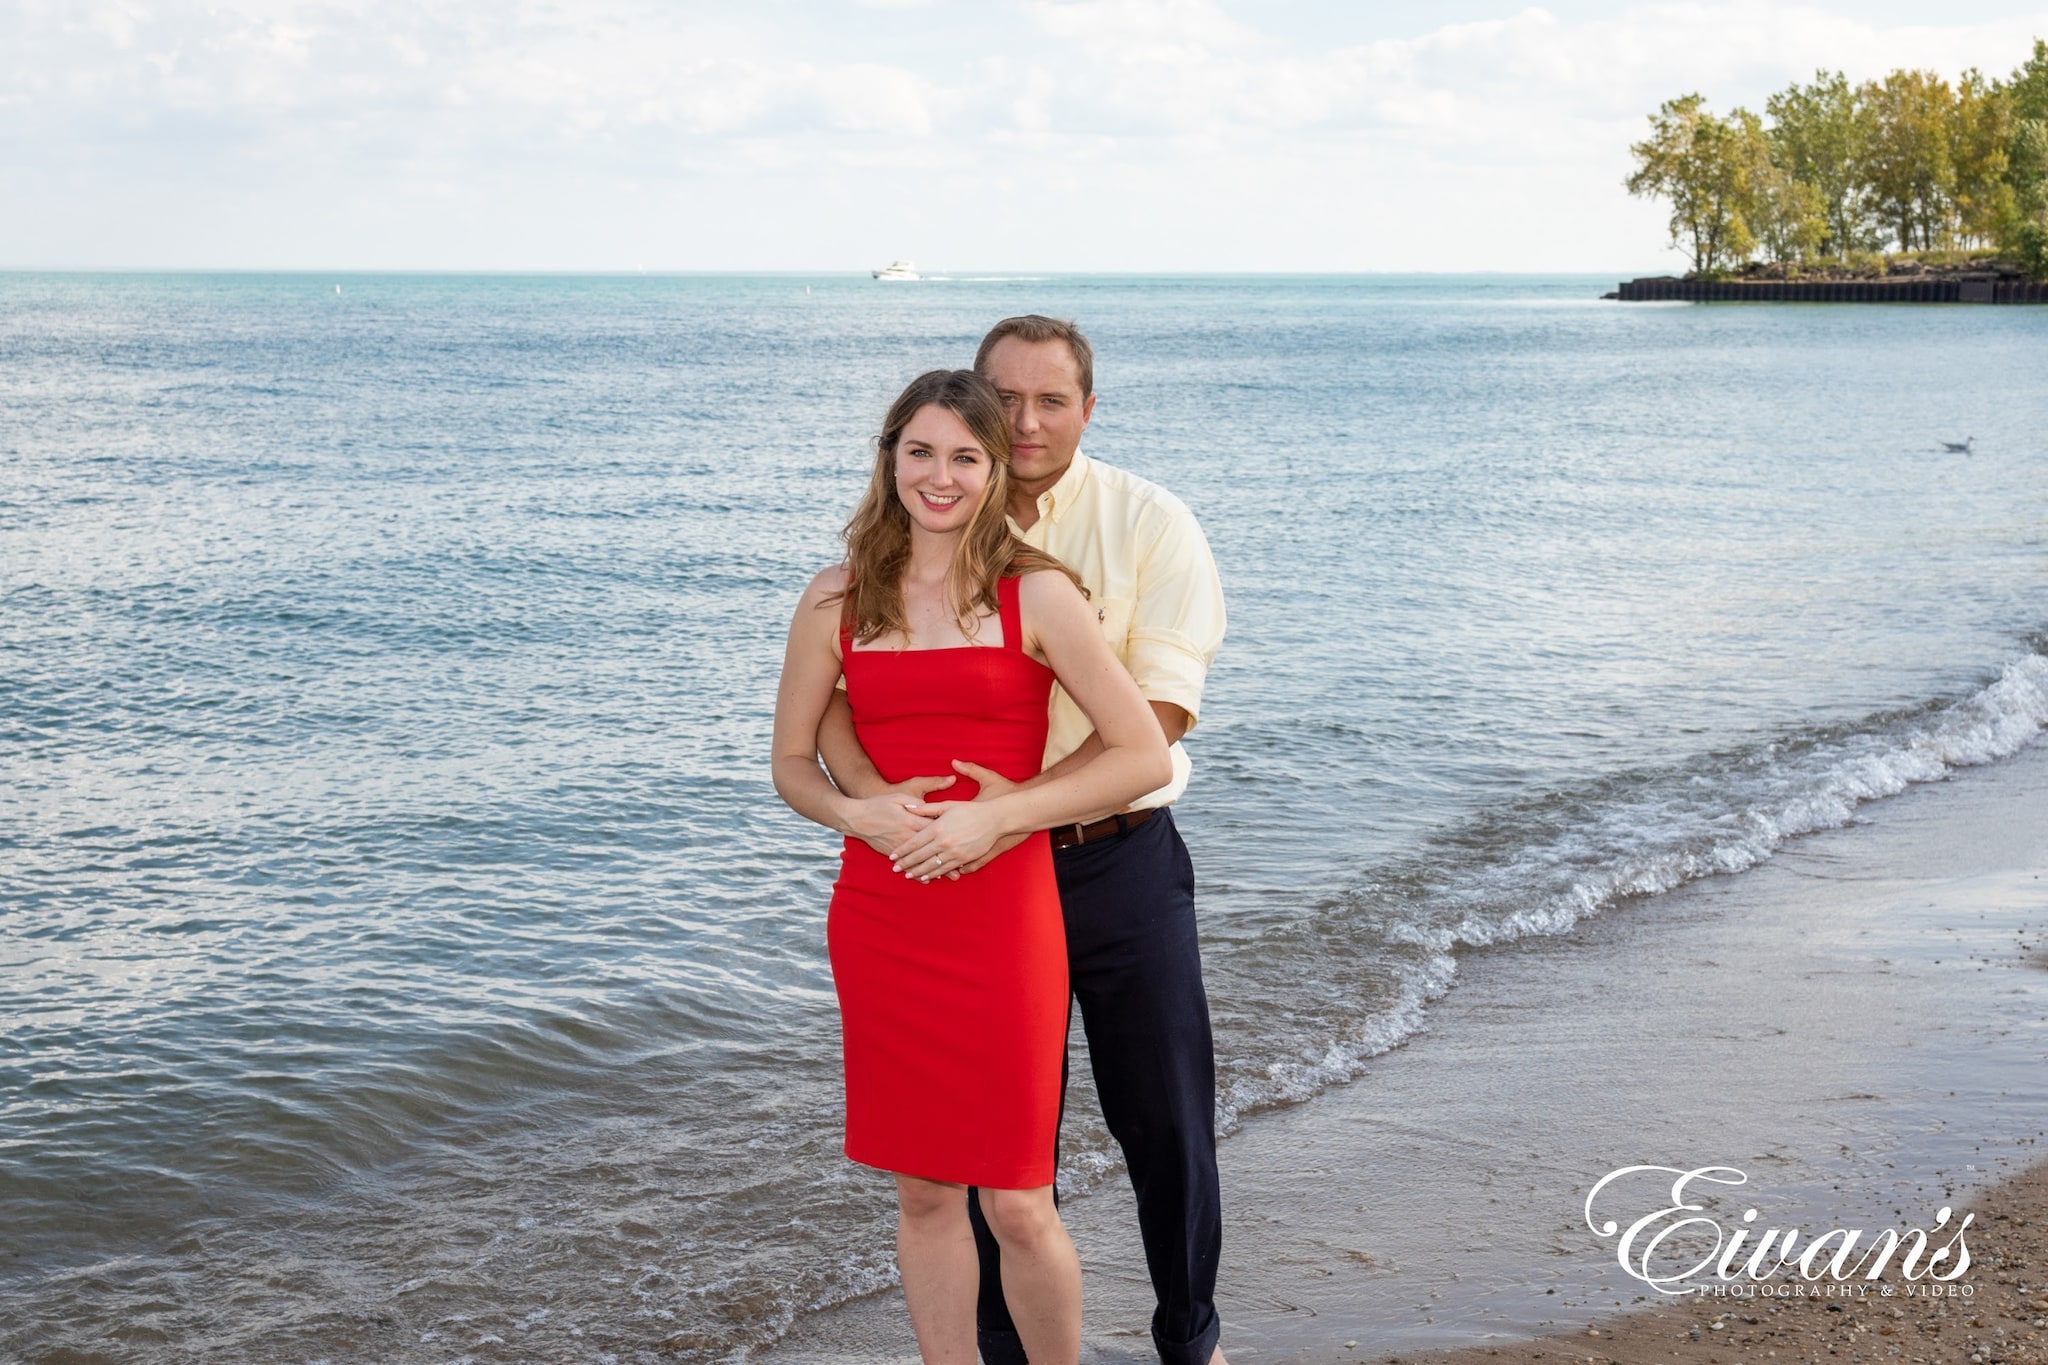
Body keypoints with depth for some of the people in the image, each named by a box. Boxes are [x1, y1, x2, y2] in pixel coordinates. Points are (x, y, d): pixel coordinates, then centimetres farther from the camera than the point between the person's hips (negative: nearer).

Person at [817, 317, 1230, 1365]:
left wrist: (1022, 797, -27)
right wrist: (869, 790, -25)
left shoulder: (1149, 526, -5)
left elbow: (1159, 709, -16)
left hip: (1123, 858, -1)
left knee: (1166, 1121, 8)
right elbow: (833, 687, -4)